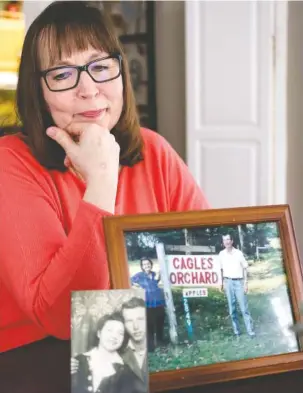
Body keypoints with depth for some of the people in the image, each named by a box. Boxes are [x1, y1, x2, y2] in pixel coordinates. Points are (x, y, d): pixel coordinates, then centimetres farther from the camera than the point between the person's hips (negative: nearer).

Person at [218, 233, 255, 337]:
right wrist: (222, 283, 8)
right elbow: (221, 269, 12)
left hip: (239, 281, -2)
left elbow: (245, 268, 2)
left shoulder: (238, 253, -2)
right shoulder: (221, 254, 4)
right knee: (232, 308, 4)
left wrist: (245, 283, -4)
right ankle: (236, 331, 10)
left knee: (244, 307, -5)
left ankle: (250, 330, -2)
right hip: (228, 282, 2)